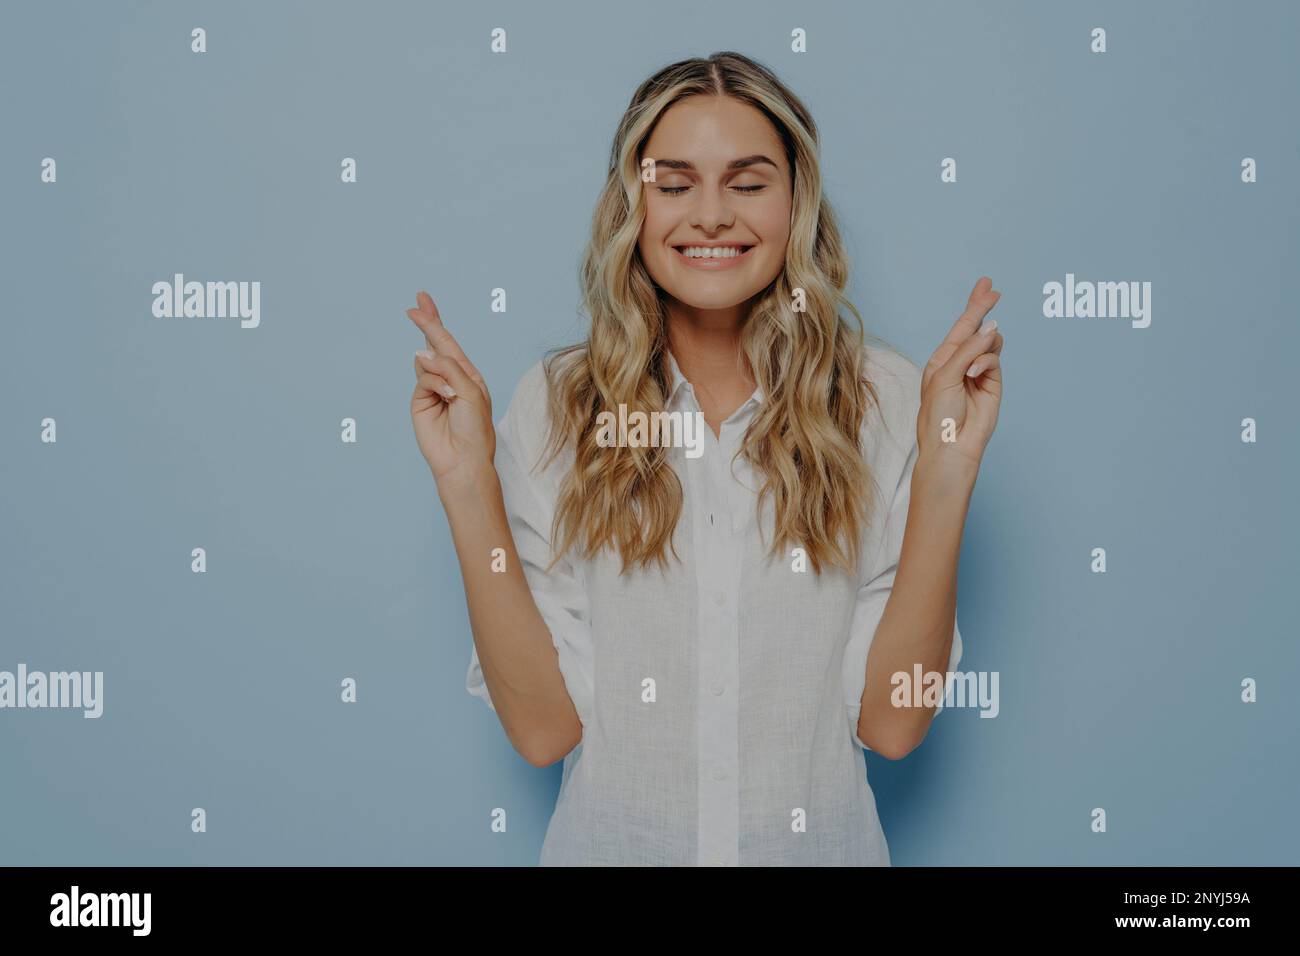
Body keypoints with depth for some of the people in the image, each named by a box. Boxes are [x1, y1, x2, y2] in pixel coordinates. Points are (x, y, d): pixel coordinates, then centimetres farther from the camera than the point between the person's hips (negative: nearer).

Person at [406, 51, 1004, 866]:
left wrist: (947, 469, -20)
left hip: (822, 843, 0)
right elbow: (543, 727, -12)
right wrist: (468, 483, -20)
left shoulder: (885, 399, -10)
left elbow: (893, 723, -12)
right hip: (611, 841, 0)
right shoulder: (557, 406, -9)